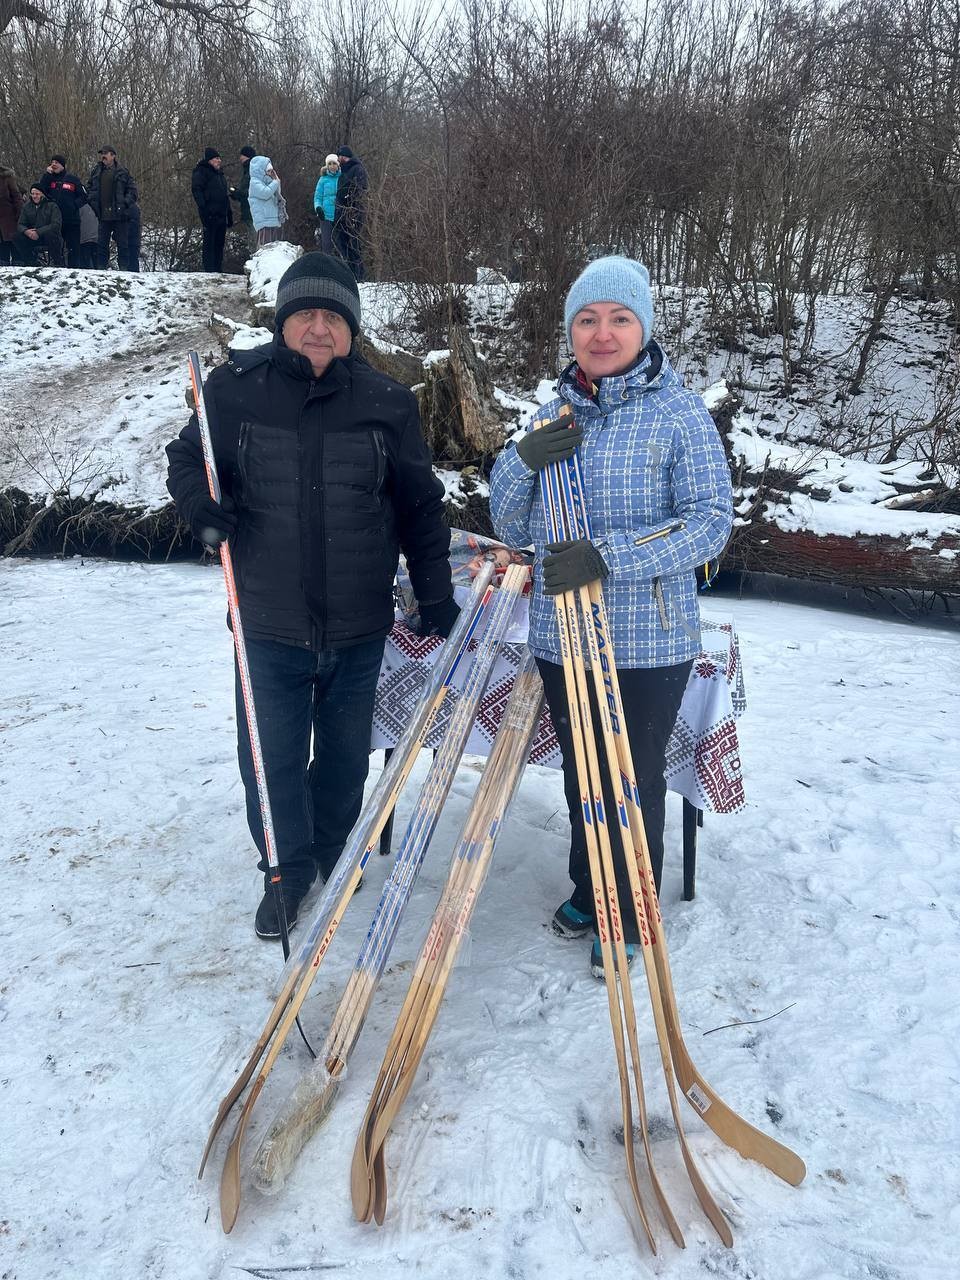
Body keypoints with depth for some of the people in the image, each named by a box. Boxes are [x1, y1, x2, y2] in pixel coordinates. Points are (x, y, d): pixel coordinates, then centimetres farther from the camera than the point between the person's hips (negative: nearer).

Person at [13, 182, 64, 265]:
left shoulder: (51, 206, -6)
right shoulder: (26, 206, 8)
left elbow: (55, 225, -19)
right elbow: (20, 224, 5)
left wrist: (38, 232, -27)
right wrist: (26, 231, -20)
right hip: (32, 236, 4)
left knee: (50, 233, -37)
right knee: (17, 238, -19)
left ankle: (57, 263, -22)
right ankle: (30, 262, -6)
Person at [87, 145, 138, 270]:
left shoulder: (122, 172, 2)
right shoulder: (95, 172, 13)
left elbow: (132, 190, 2)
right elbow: (89, 188, 20)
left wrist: (126, 203, -10)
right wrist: (93, 201, 5)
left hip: (120, 214, -3)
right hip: (103, 215, 3)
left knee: (123, 243, -1)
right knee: (102, 243, 4)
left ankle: (124, 268, 4)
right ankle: (101, 267, 7)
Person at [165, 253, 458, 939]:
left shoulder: (388, 403, -2)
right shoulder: (235, 389, -4)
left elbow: (422, 507, 5)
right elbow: (188, 458, 11)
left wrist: (436, 596, 4)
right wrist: (201, 505, -11)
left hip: (359, 627, 1)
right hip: (270, 625, -1)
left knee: (346, 755, 17)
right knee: (271, 758, 5)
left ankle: (334, 854, 42)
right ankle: (288, 871, 29)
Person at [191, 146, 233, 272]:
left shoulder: (219, 173, 23)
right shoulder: (201, 172, -2)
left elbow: (226, 195, 26)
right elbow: (196, 190, -13)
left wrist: (229, 215, 20)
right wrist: (204, 209, -24)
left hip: (221, 215, 8)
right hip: (210, 215, -8)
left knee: (219, 244, 9)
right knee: (209, 243, -9)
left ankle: (218, 270, 14)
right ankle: (209, 270, -11)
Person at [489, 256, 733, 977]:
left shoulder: (679, 411, -7)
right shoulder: (556, 414, 7)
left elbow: (711, 523, -15)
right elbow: (511, 528, 7)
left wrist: (610, 556, -27)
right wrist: (522, 462, -13)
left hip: (648, 644, -4)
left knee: (635, 783, 8)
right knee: (580, 774, 19)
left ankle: (631, 919, 30)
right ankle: (588, 892, 41)